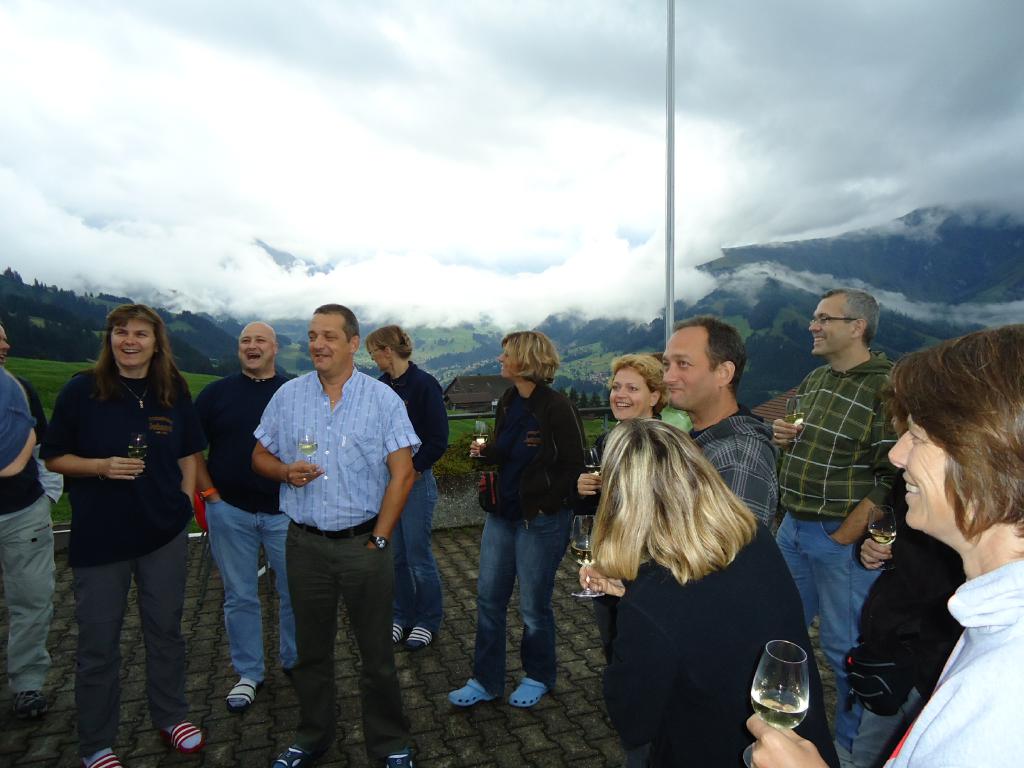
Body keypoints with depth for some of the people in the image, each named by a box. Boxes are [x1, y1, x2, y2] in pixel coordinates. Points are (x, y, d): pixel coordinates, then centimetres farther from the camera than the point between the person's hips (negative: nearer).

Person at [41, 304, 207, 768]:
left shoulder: (174, 393, 1)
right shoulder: (81, 391, -7)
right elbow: (54, 457, -2)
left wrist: (185, 500, 2)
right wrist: (101, 466, -19)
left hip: (164, 534, 2)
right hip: (99, 537, -2)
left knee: (165, 630, 15)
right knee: (98, 643, 9)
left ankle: (171, 717, 35)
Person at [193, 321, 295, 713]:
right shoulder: (216, 393, 4)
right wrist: (210, 495, -2)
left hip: (284, 511, 0)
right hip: (230, 512, 1)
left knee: (295, 592, 8)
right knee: (240, 596, 10)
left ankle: (295, 661, 30)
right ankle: (249, 673, 26)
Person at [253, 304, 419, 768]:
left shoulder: (382, 399, -6)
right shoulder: (288, 396, 3)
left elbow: (403, 473, -7)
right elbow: (260, 456, 10)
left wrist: (377, 541, -10)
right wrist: (286, 472, -13)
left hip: (364, 543, -2)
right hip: (305, 544, 3)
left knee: (376, 651, 9)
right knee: (311, 649, 18)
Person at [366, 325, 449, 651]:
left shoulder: (424, 385, -12)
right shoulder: (381, 386, 6)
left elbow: (438, 440, -13)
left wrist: (412, 468, -18)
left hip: (415, 480, -6)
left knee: (418, 556, 5)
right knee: (395, 555, 15)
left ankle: (428, 620, 24)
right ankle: (402, 615, 32)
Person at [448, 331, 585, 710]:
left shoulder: (556, 407, -16)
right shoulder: (507, 402, 6)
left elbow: (574, 465, -14)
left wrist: (545, 504, -18)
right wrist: (485, 451, -5)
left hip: (541, 520, -7)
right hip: (503, 514, 7)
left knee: (533, 605, 8)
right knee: (488, 597, 12)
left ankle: (538, 676, 33)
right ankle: (486, 680, 28)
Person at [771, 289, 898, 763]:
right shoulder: (813, 380, 9)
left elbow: (891, 479, -19)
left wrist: (843, 538, -18)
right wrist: (784, 438, 0)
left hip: (842, 538, -7)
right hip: (792, 527, 8)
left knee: (844, 647, 8)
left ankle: (851, 745, 32)